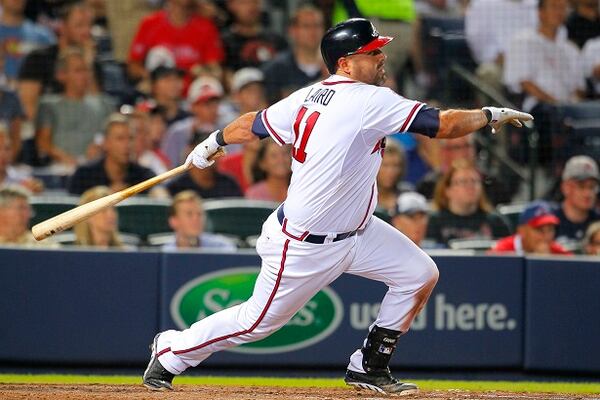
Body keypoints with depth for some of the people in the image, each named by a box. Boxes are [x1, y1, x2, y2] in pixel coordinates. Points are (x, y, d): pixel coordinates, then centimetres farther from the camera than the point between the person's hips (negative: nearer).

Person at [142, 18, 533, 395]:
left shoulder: (309, 96, -2)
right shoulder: (370, 101, -26)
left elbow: (251, 125, 9)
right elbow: (443, 124, -26)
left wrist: (214, 143, 27)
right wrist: (493, 115, -11)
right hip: (303, 247, -9)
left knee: (420, 274, 3)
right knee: (259, 320, 8)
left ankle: (369, 368, 17)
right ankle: (172, 350, 30)